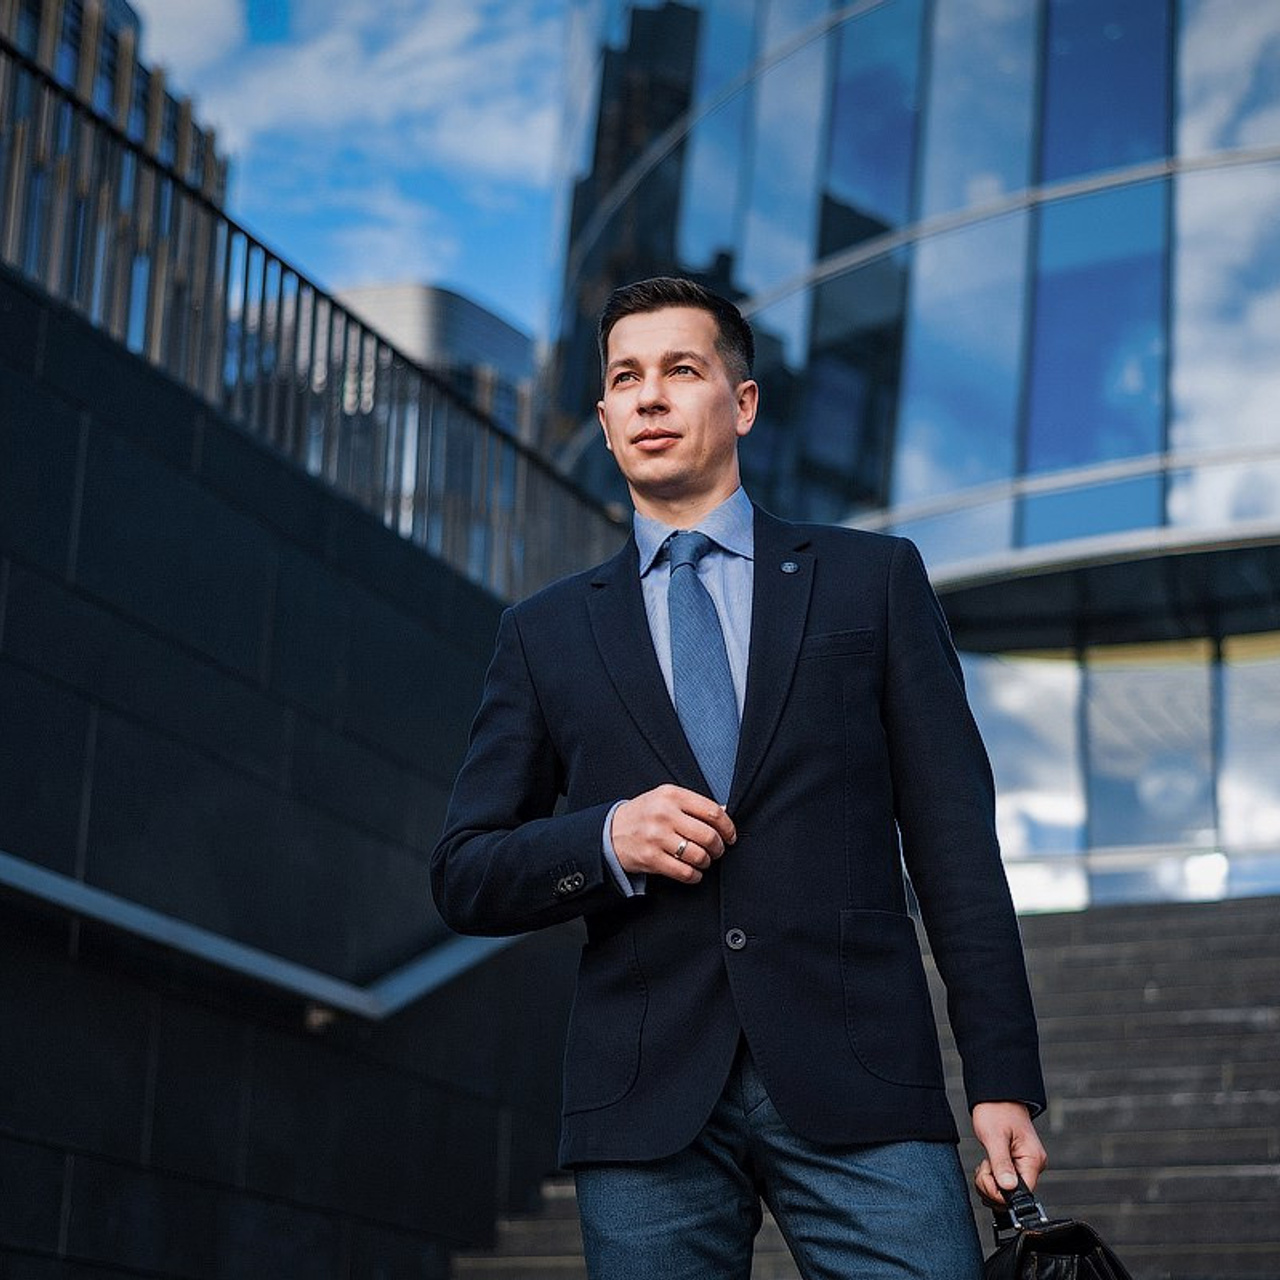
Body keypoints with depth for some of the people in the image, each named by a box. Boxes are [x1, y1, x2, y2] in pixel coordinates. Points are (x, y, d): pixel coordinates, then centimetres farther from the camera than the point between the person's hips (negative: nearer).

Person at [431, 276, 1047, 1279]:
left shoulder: (874, 579, 12)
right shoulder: (546, 634, 15)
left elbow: (953, 839, 7)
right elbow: (465, 877, 13)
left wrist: (1005, 1082, -1)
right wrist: (605, 839, -8)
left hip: (855, 1078, -1)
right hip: (647, 1106, 1)